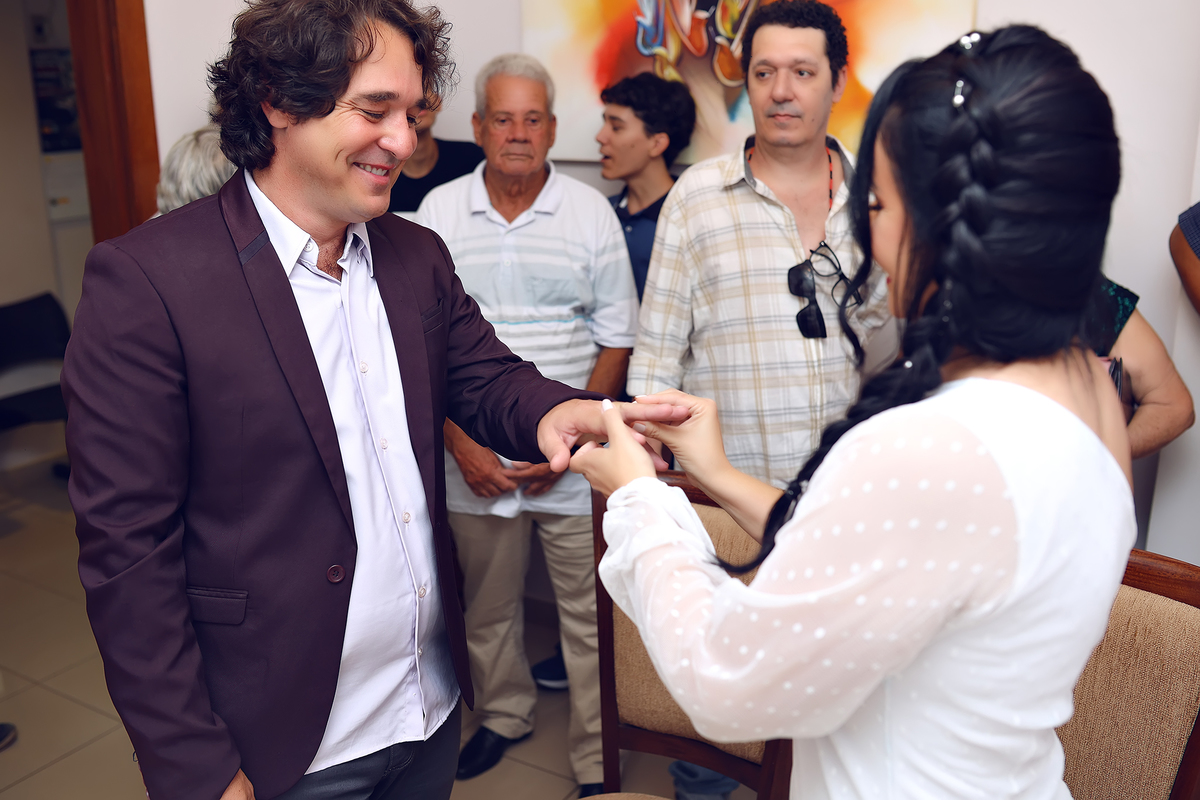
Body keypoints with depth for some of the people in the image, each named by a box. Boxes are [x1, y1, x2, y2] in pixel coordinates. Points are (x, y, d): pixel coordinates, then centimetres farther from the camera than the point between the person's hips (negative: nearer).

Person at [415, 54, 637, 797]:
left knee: (589, 614, 6)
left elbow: (616, 340, -1)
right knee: (489, 603, 18)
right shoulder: (438, 212, 1)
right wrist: (461, 444, -7)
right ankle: (505, 713, 42)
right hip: (475, 458, 2)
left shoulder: (591, 211, -2)